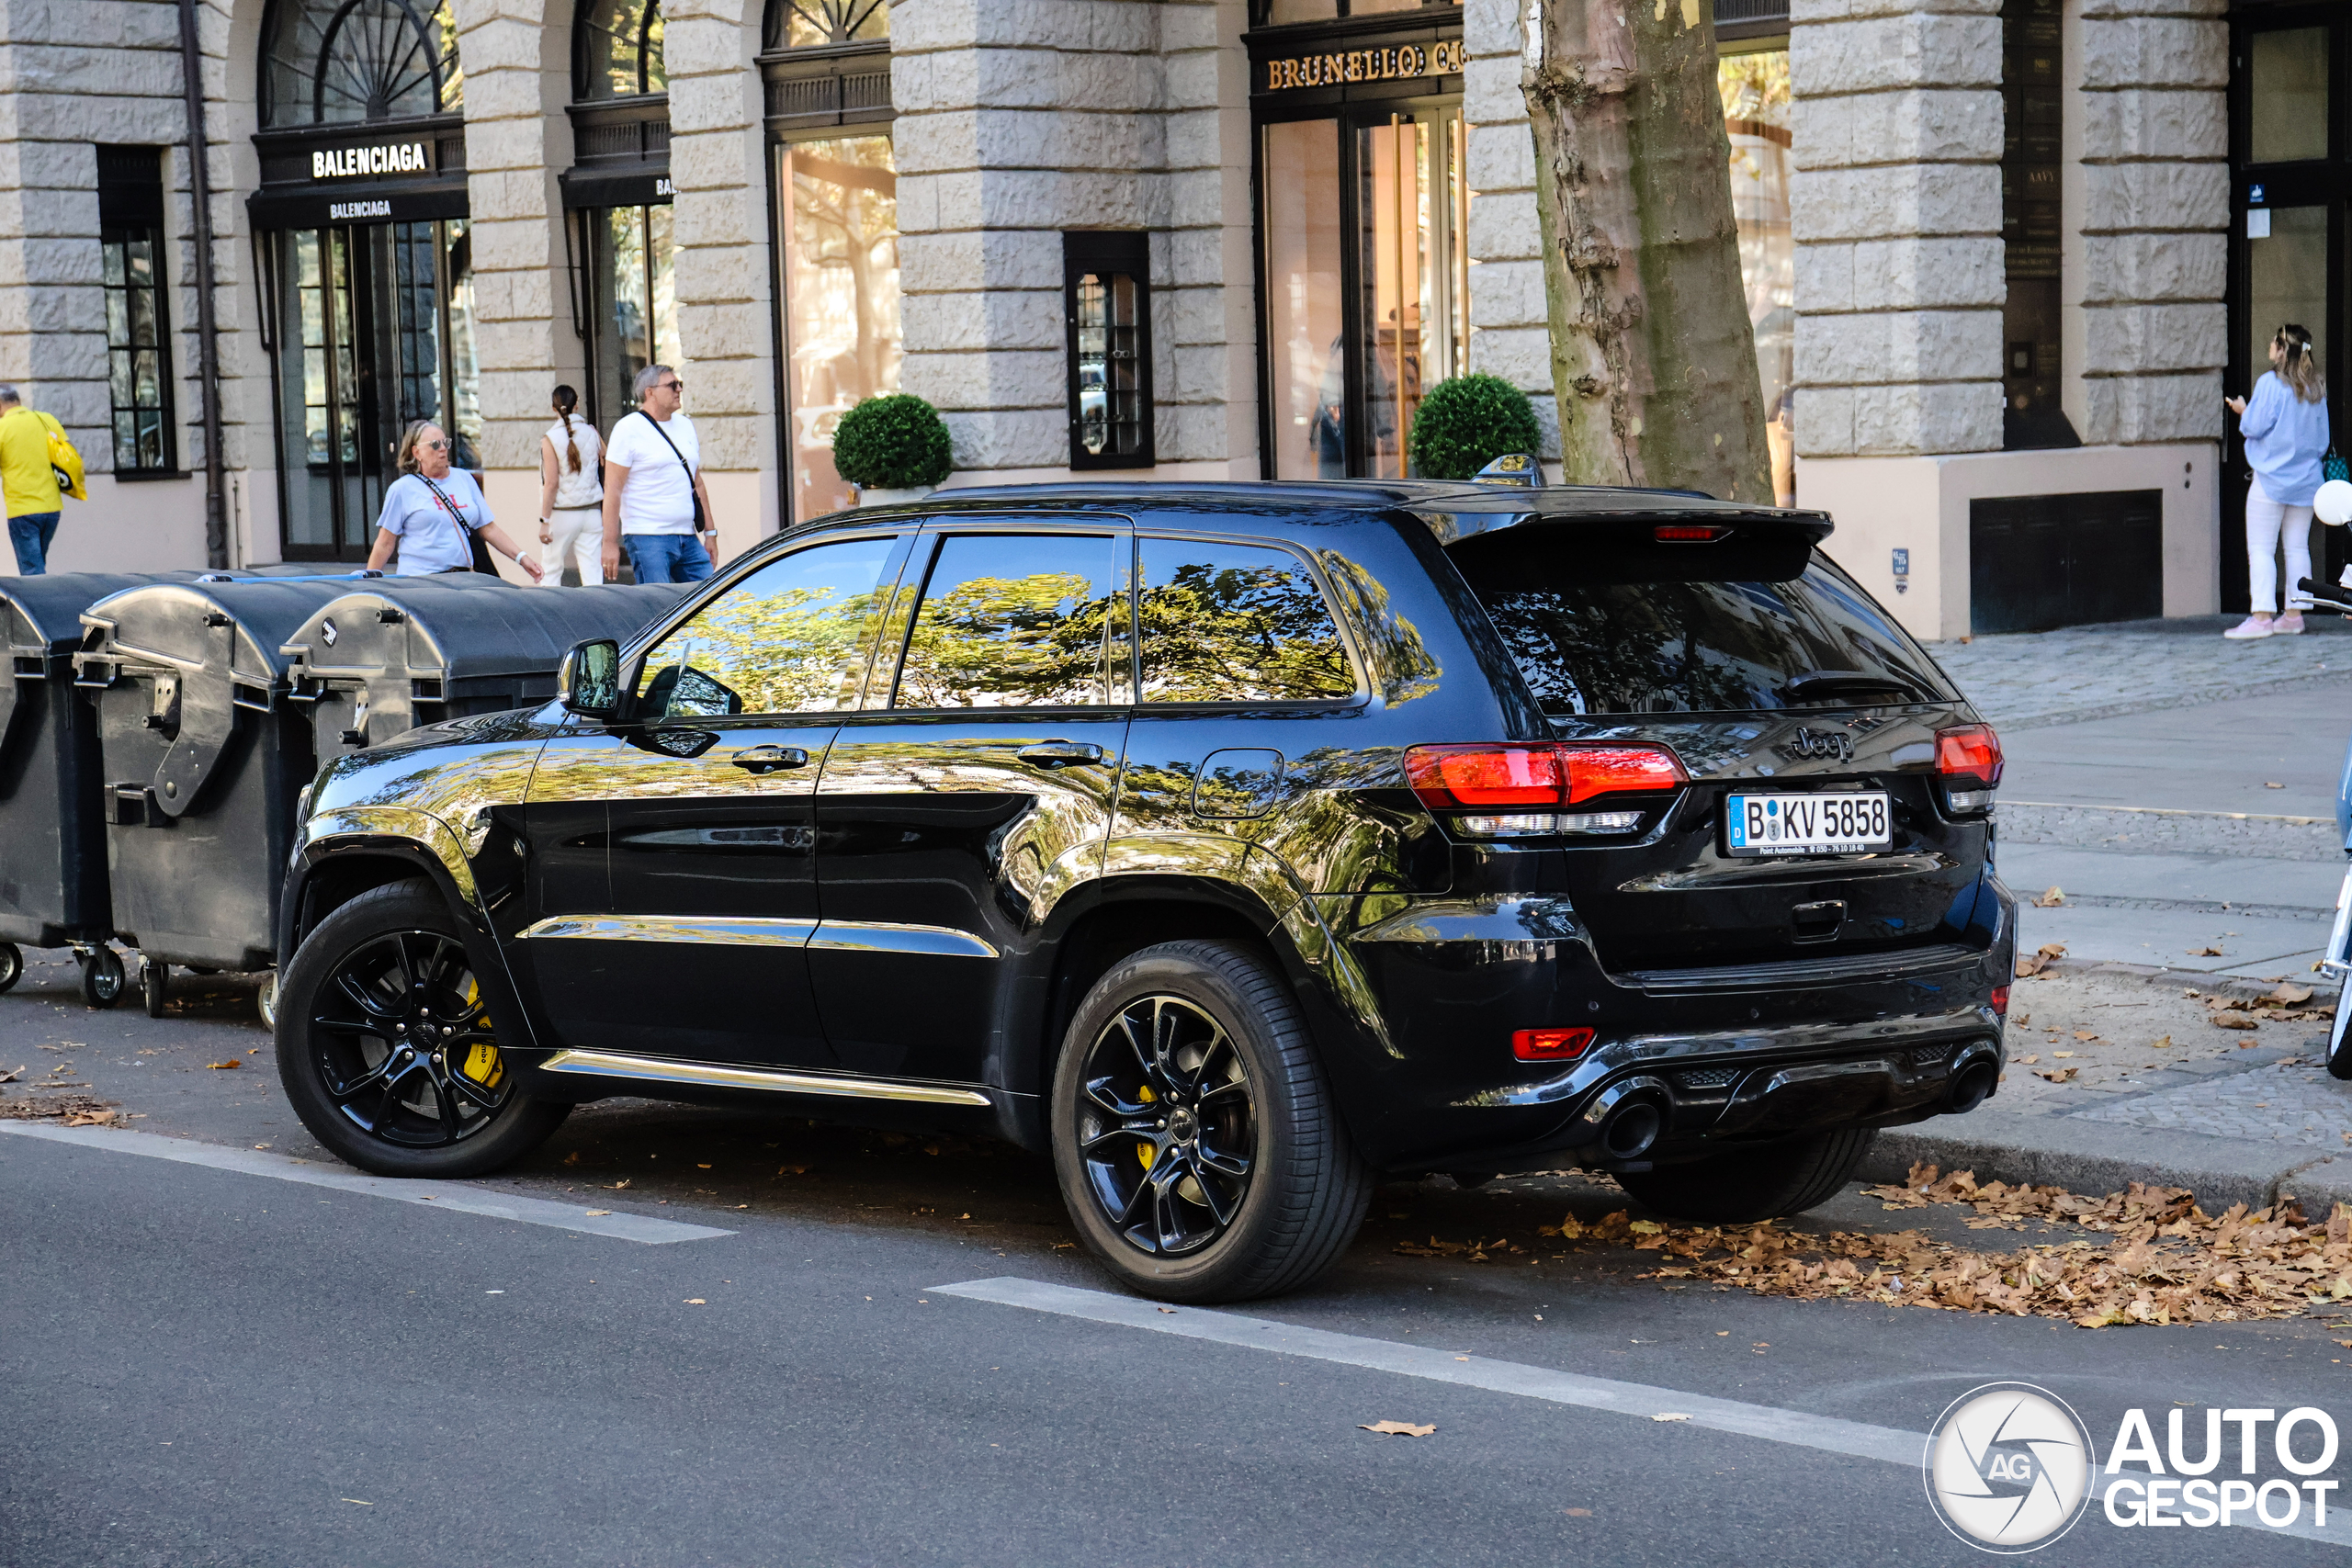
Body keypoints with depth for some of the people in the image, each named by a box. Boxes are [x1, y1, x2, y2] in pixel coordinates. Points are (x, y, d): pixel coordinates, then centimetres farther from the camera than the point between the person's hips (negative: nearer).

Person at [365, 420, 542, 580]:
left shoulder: (464, 479, 14)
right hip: (419, 580, -4)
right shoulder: (402, 489, 2)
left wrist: (521, 558, 6)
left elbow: (489, 529, 15)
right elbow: (385, 544, 4)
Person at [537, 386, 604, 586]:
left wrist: (544, 520, -10)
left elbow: (551, 484, -13)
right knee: (592, 575, 1)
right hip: (592, 513, 3)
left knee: (551, 572, 9)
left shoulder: (550, 439, -9)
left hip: (563, 515, -3)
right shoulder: (591, 433, 1)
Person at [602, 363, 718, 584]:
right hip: (648, 539, -7)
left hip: (688, 540, 7)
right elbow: (612, 490, -9)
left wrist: (710, 532, 17)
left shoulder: (685, 426, 16)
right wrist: (610, 543, -14)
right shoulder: (628, 429, -5)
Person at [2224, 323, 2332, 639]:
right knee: (2297, 548, 10)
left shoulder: (2270, 383, -11)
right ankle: (2294, 613, 10)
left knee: (2261, 549, -5)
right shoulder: (2317, 390, 7)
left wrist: (2242, 411, 9)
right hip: (2306, 480, 6)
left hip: (2271, 479, -6)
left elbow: (2254, 427, -11)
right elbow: (2323, 439, 12)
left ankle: (2261, 617, -12)